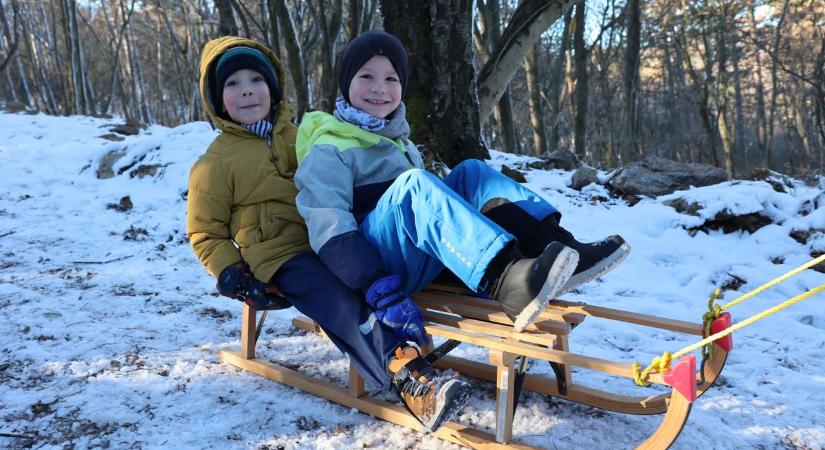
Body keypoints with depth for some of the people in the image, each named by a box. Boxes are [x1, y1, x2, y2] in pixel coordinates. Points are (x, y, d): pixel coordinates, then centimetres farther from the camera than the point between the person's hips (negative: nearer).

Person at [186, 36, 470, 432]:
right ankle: (410, 379, -48)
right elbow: (206, 232, 10)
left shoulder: (297, 137, 21)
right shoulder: (216, 162, 7)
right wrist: (233, 277, -7)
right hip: (281, 257, -6)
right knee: (341, 305, -34)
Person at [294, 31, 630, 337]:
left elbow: (428, 199, 24)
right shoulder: (328, 151, -1)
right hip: (374, 262, -7)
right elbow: (330, 230, -16)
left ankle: (556, 245, -29)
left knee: (472, 172, -9)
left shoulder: (398, 141, 25)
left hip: (420, 260, 7)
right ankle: (508, 282, -53)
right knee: (413, 183, -32)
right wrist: (376, 287, -31)